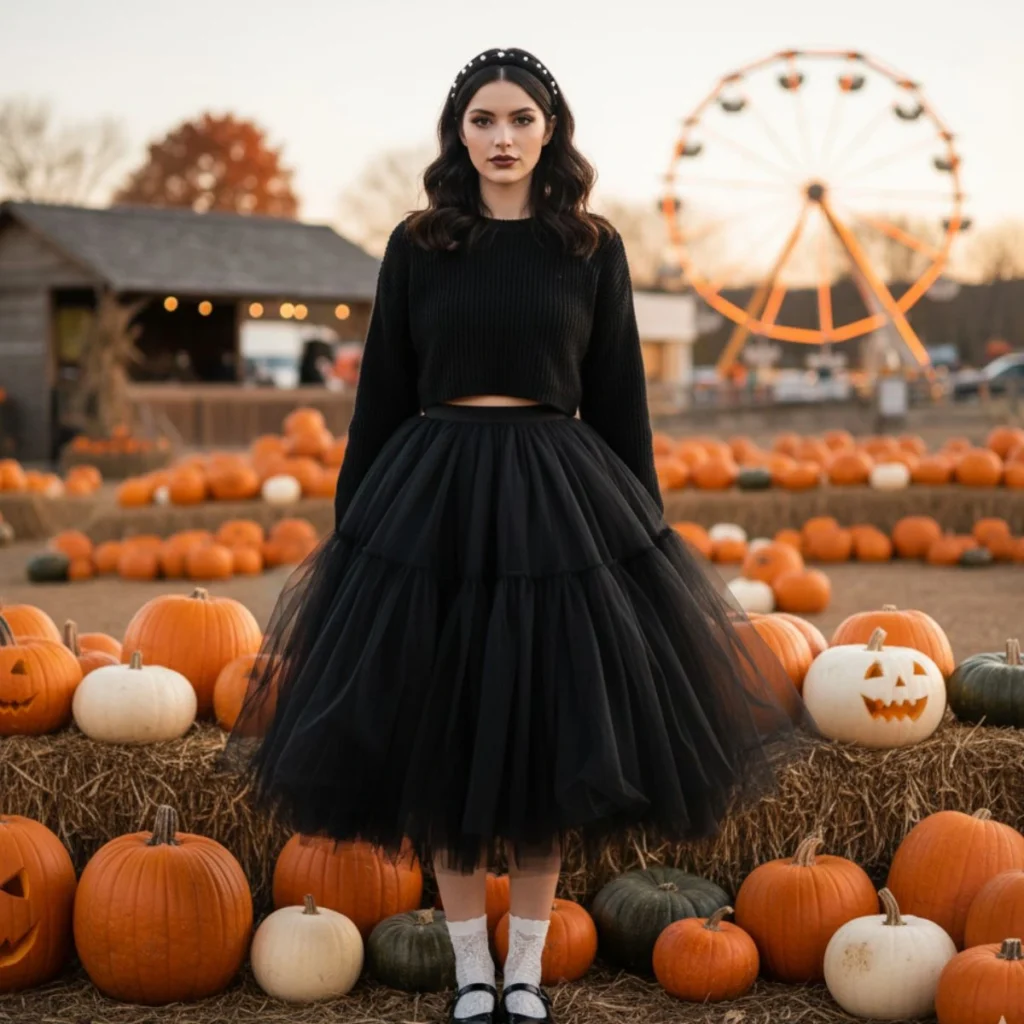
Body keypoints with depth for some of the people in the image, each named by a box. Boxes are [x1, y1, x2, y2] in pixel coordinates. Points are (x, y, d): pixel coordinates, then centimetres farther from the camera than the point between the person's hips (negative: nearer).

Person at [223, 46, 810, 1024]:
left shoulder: (592, 248, 4)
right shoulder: (416, 245, 4)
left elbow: (619, 401, 5)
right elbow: (380, 395, 5)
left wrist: (643, 531, 4)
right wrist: (351, 525, 4)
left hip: (562, 501, 0)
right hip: (432, 499, 1)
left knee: (547, 740, 4)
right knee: (439, 741, 4)